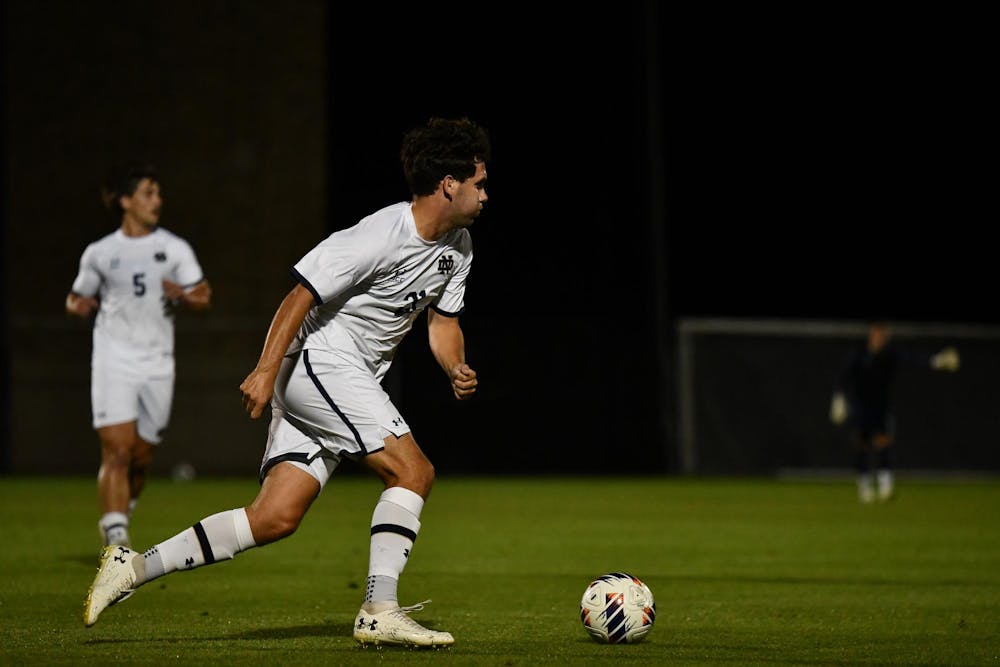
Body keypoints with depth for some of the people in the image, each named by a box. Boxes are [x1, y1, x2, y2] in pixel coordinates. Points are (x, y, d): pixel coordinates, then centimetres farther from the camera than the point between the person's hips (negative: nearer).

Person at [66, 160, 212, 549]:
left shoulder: (175, 249, 8)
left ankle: (117, 517, 33)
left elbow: (204, 297, 4)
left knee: (142, 458, 8)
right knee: (117, 450, -15)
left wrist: (184, 295, -18)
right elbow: (77, 299, 18)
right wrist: (79, 305, -6)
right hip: (114, 361, -2)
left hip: (157, 366, 2)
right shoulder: (100, 253, 7)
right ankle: (116, 536, -19)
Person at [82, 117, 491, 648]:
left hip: (352, 380, 9)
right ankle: (379, 613, -15)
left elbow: (443, 319, 20)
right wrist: (266, 370, -22)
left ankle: (134, 567, 1)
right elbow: (302, 295, -17)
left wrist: (457, 369, -1)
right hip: (318, 360, -9)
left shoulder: (457, 246, 10)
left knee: (276, 518, -2)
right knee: (413, 469, -18)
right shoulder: (379, 236, -18)